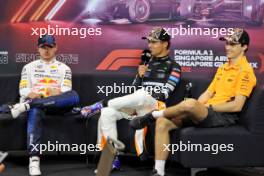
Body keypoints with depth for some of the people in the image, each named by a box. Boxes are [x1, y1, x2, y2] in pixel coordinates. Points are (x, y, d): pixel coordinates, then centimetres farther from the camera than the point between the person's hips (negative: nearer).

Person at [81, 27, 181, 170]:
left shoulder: (173, 67, 4)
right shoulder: (147, 63, 22)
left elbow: (164, 94, -6)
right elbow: (135, 88, 16)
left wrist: (144, 97, -11)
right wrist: (140, 75, -1)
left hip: (155, 105, -5)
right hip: (136, 104, 5)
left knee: (141, 95, -41)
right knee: (107, 113, -23)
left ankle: (102, 104, -23)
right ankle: (113, 158, -23)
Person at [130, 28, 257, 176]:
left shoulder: (245, 70, -6)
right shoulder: (223, 68, 22)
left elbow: (237, 106, -14)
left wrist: (209, 107, -13)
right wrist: (197, 107, 0)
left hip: (225, 116, -8)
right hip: (206, 113, 8)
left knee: (189, 104, -38)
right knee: (162, 123, -12)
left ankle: (153, 115, -10)